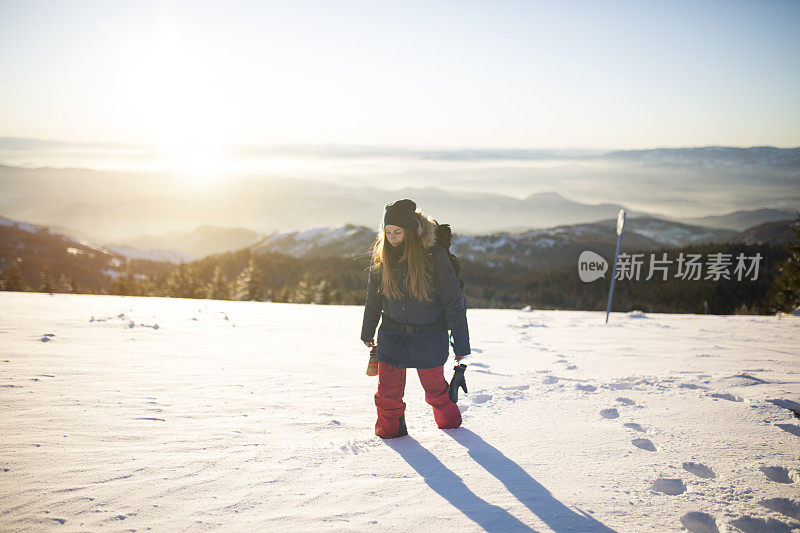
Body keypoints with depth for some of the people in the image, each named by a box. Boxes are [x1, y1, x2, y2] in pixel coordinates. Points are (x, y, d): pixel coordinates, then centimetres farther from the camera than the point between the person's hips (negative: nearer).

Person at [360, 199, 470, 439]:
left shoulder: (434, 254, -16)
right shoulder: (381, 253, -5)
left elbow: (454, 300, -11)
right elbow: (374, 295, 10)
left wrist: (461, 344, -10)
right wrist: (368, 331, 20)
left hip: (429, 334, -2)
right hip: (392, 332, 2)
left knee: (434, 387, 10)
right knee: (389, 389, 1)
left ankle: (448, 419, 40)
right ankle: (390, 426, 28)